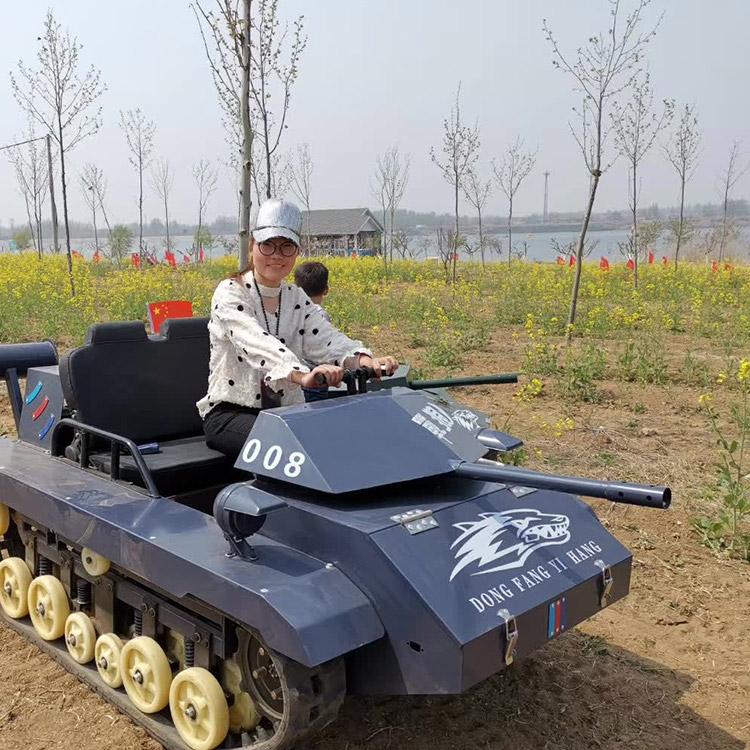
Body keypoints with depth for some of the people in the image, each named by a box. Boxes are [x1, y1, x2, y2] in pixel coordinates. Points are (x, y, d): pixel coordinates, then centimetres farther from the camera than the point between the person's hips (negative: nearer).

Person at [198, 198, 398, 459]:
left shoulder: (297, 298, 9)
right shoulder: (230, 293, -9)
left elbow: (327, 339, -9)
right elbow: (257, 342, -29)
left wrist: (363, 360, -31)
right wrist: (302, 375, -48)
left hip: (286, 413, 5)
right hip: (230, 412, -5)